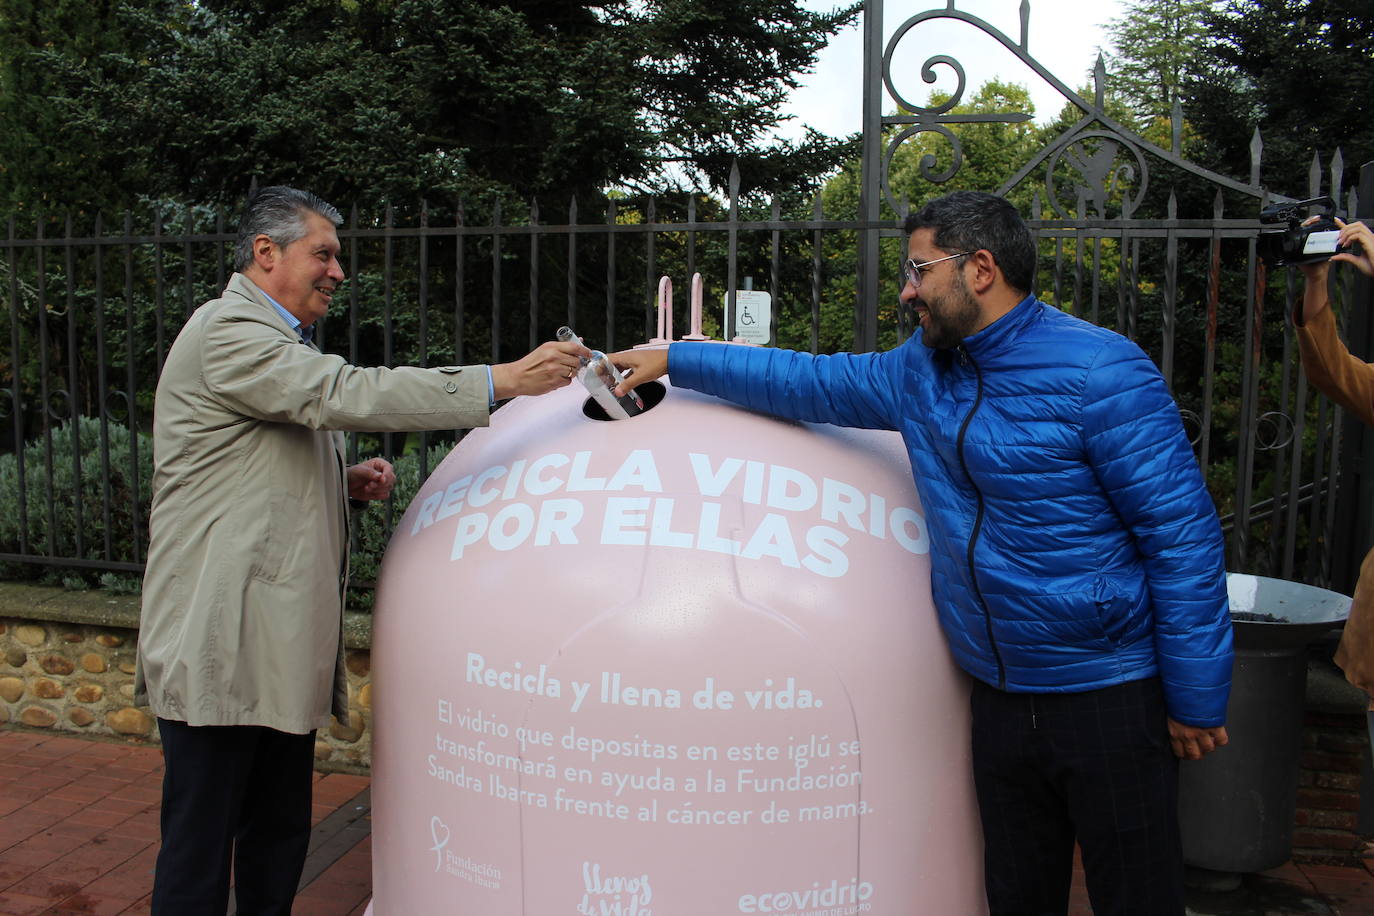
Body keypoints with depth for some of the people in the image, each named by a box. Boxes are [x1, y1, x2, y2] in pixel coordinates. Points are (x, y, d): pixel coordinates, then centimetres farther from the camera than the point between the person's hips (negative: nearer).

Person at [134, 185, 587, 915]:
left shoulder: (270, 339, 22)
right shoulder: (226, 331, -11)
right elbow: (346, 394, -25)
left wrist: (345, 482, 7)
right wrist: (502, 381, -26)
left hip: (278, 644, 10)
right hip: (221, 644, -10)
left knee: (280, 836, 15)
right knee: (200, 850, 0)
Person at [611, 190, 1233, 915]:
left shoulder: (1099, 373, -15)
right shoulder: (923, 369, 6)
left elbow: (1184, 535, -14)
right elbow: (809, 381, 16)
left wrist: (1196, 700, -12)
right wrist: (672, 361, 17)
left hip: (1110, 695, -6)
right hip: (1000, 694, 6)